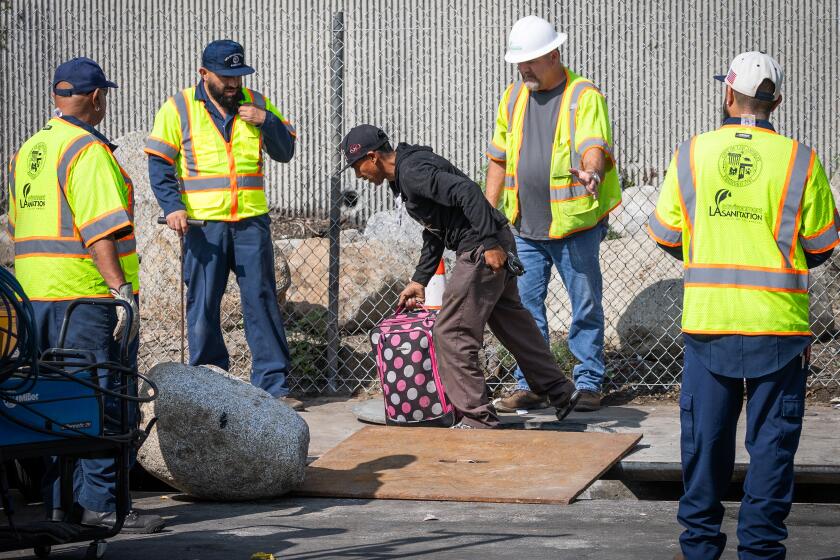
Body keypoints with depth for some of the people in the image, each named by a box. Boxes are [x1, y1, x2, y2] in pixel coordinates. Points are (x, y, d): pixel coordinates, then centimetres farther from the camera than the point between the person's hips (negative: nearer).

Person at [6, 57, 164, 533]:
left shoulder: (28, 151, 16)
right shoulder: (88, 152, -13)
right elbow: (99, 230, -22)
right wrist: (121, 288, -23)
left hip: (37, 295, 9)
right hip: (89, 296, -9)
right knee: (103, 399, -6)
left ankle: (58, 499, 16)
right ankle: (101, 502, -8)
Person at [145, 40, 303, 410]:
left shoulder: (254, 103, 11)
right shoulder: (179, 108, 2)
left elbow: (285, 151, 13)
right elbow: (159, 163, 0)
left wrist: (267, 122, -6)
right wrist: (172, 206, -13)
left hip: (251, 222, 2)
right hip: (203, 223, -2)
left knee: (261, 299, 0)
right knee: (203, 306, 1)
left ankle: (273, 384, 4)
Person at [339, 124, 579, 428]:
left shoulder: (413, 172, -17)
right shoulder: (403, 177, 17)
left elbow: (467, 192, -28)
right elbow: (433, 234, 26)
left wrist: (491, 244, -29)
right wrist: (419, 281, 26)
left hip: (482, 251, -11)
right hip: (494, 244, 11)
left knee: (451, 334, -5)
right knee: (512, 322, 24)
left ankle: (477, 417, 0)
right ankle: (560, 392, 35)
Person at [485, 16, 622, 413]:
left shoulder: (584, 97, -7)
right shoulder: (514, 97, 11)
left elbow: (595, 145, -22)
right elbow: (499, 159, 18)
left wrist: (590, 171, -44)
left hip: (575, 223, -5)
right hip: (525, 226, 5)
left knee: (586, 306, 2)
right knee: (525, 306, 6)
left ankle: (588, 383, 10)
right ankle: (528, 385, 13)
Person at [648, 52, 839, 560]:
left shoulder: (691, 155, 0)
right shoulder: (799, 160, -4)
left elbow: (665, 234, 7)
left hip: (707, 319, 2)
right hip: (778, 324, -2)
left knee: (705, 435, 12)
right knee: (772, 440, 6)